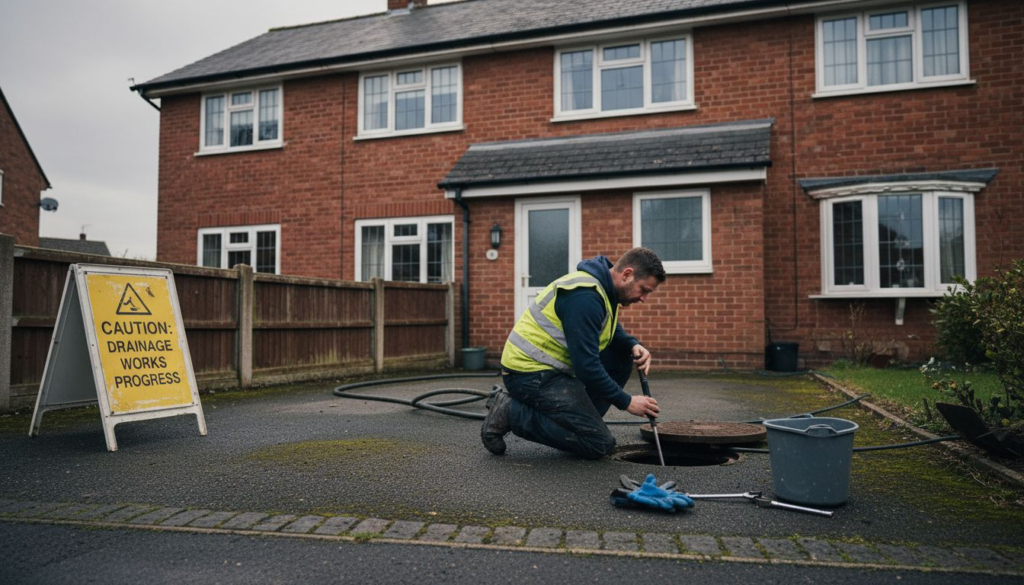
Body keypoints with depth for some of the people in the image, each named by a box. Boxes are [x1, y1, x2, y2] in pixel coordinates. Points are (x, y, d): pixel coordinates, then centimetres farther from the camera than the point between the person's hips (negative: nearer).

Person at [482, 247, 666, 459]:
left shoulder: (603, 285, 6)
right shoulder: (585, 296, -24)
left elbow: (611, 330, 21)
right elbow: (586, 366, -25)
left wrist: (633, 345, -1)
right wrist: (626, 402, -14)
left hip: (549, 364, 10)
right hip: (532, 373, -10)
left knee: (623, 356, 7)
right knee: (599, 444, -9)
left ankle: (582, 420, 12)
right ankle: (511, 411, -6)